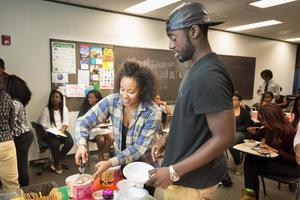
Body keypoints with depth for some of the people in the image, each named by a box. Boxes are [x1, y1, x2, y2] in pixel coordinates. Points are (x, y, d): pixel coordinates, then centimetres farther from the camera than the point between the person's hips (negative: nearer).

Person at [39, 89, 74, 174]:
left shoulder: (64, 108, 7)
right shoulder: (46, 109, -4)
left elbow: (66, 122, 5)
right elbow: (43, 125, -7)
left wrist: (62, 129, -15)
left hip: (61, 131, 3)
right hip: (49, 132, -3)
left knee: (70, 142, -25)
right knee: (55, 144, -33)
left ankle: (57, 161, -3)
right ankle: (58, 162, -2)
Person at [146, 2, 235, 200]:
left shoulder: (209, 75, -25)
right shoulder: (198, 69, 6)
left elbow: (224, 138, -26)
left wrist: (174, 171, -23)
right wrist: (167, 139, 7)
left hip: (192, 181, -8)